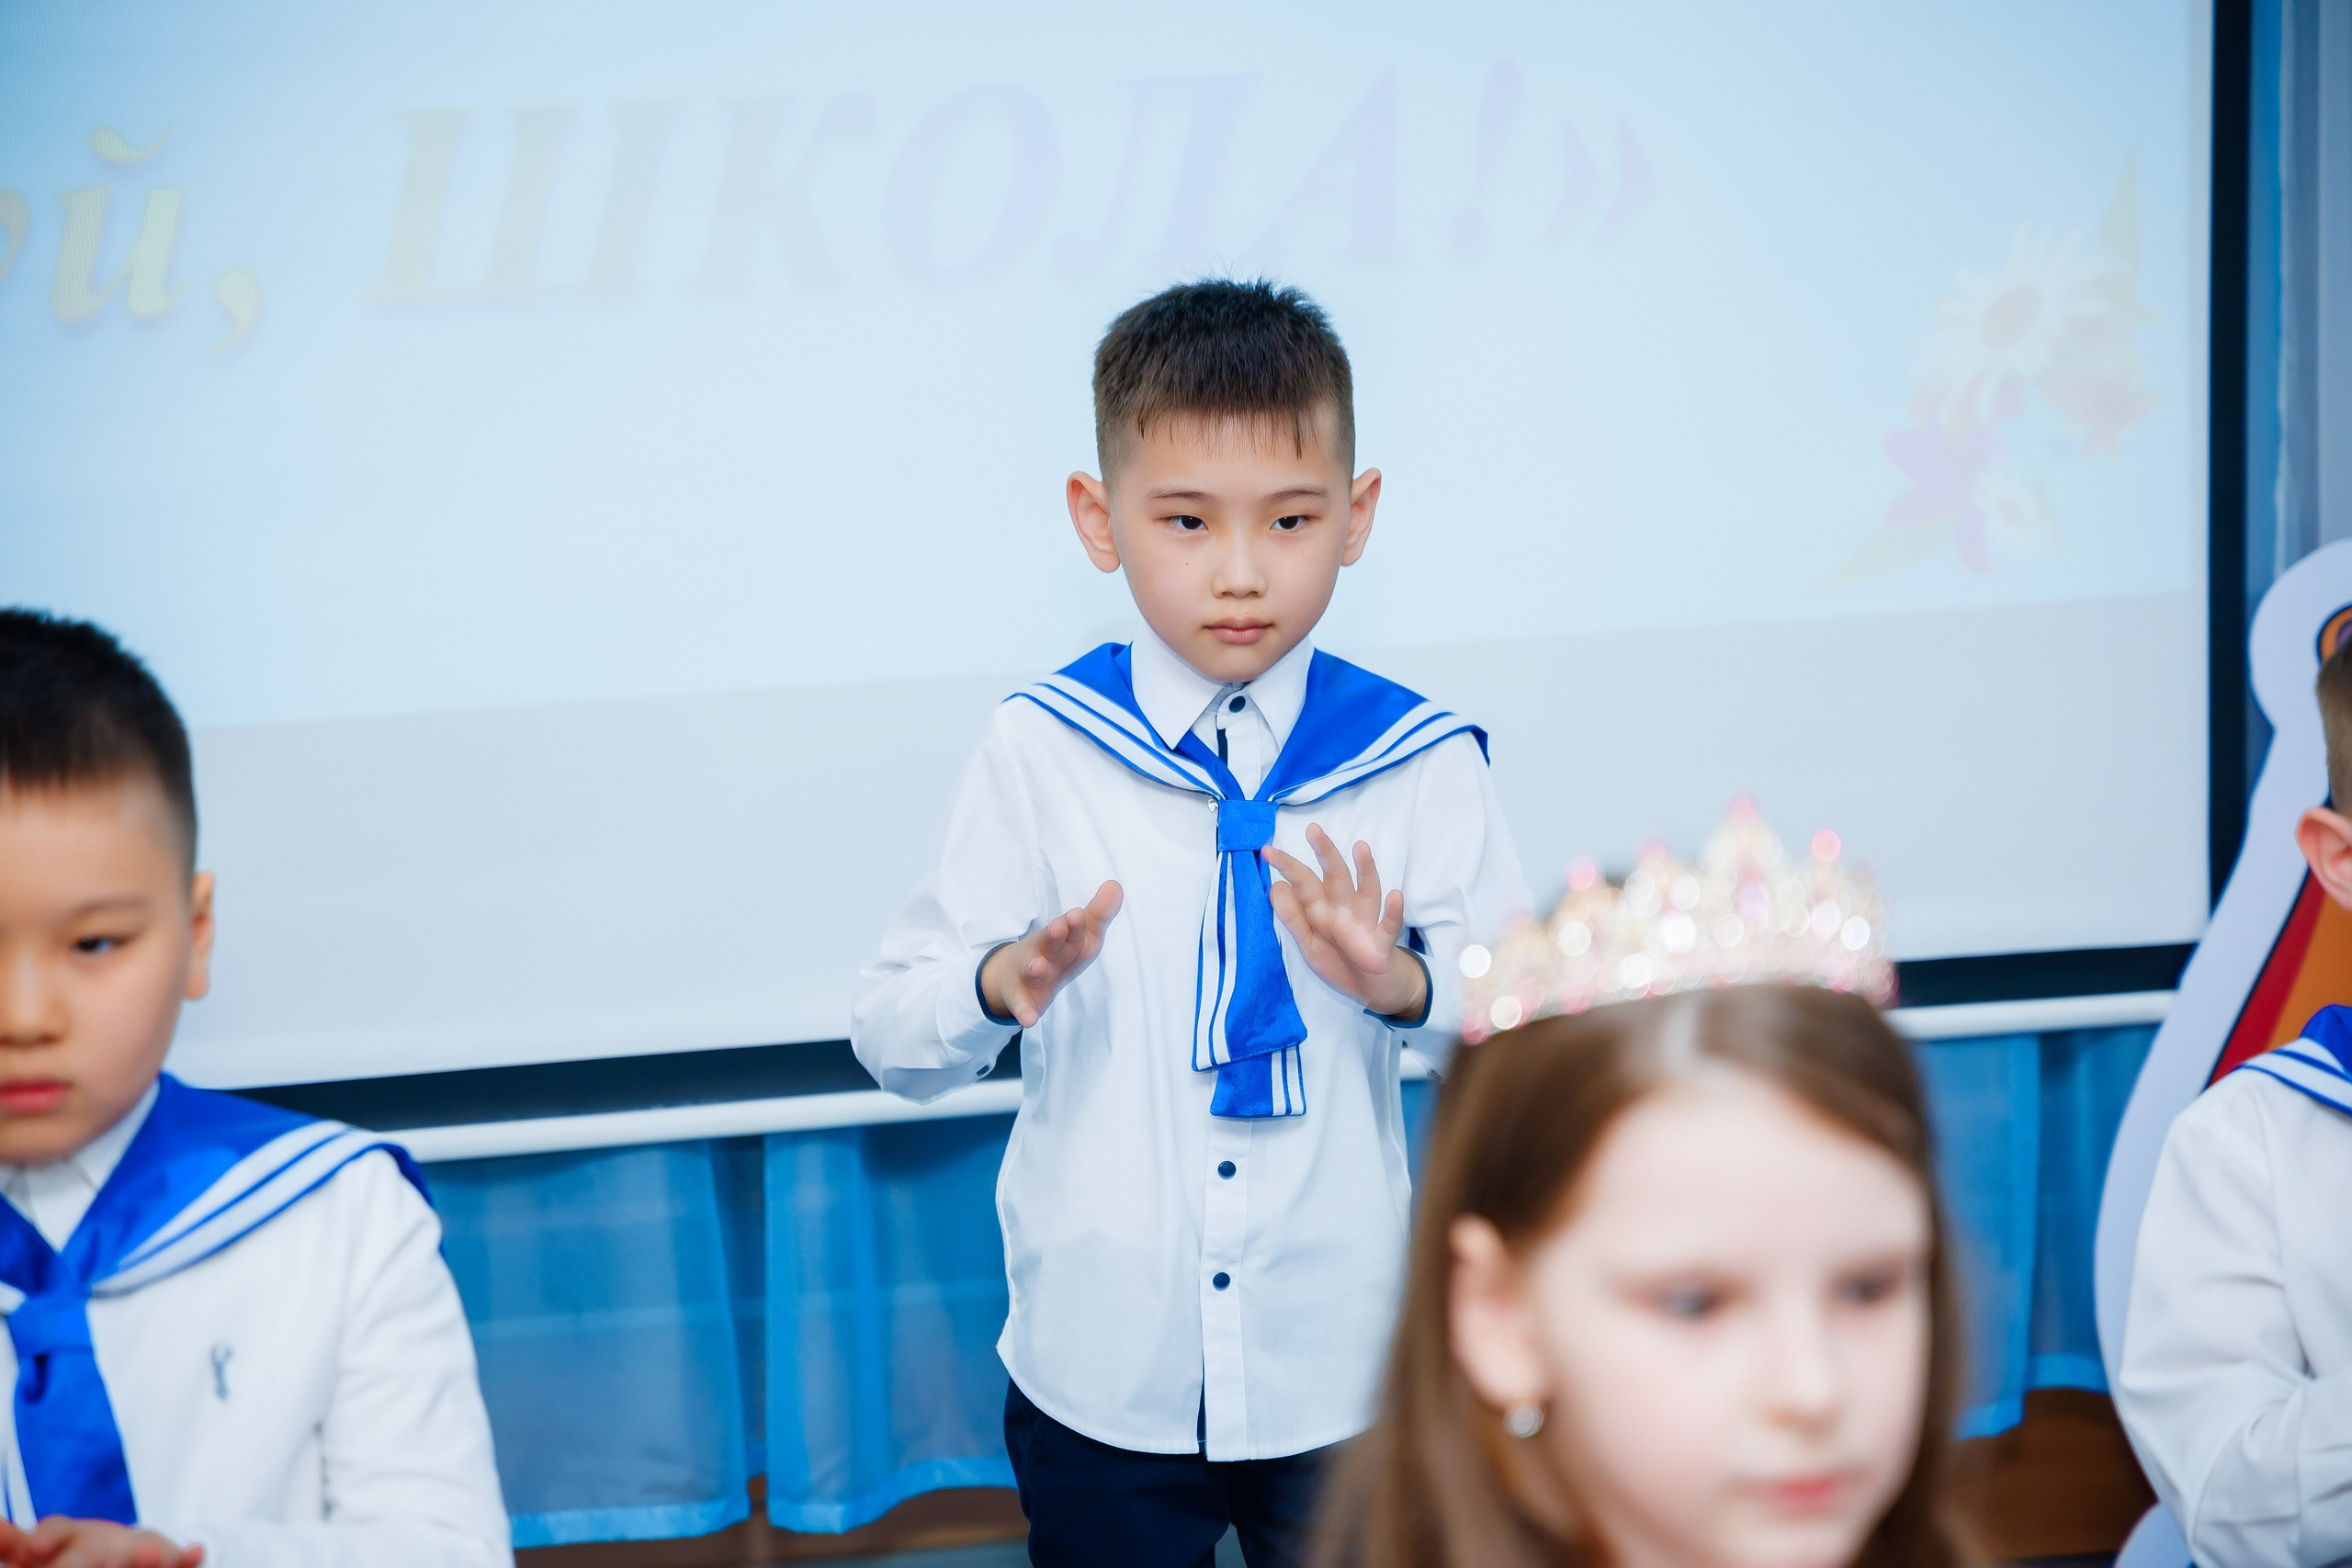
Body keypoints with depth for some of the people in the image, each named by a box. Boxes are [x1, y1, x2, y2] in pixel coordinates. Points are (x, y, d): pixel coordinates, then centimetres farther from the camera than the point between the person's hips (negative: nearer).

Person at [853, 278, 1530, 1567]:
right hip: (1101, 1376, 0)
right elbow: (890, 1041, -5)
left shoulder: (1420, 764, -4)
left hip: (1345, 1373, 1)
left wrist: (1403, 986, -25)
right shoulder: (1040, 752, -5)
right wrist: (1003, 983, -26)